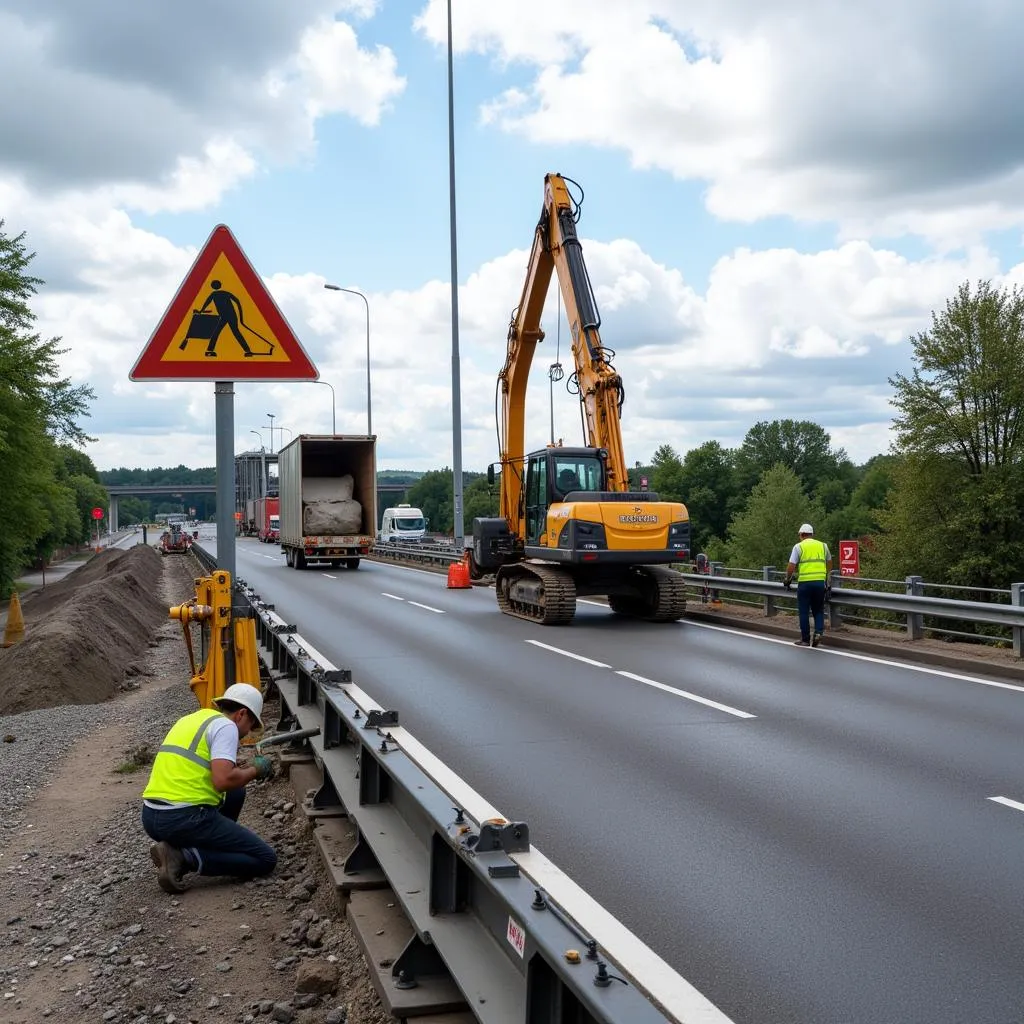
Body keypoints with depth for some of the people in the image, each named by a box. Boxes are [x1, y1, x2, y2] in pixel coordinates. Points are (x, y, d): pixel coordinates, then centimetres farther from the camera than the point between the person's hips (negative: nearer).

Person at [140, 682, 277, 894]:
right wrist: (254, 770, -1)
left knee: (235, 793, 27)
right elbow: (223, 780, -20)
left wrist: (245, 770, 26)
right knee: (265, 859, -1)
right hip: (184, 819, -9)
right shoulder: (225, 726, -5)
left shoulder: (192, 718, 20)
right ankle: (183, 857, -10)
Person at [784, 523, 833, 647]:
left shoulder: (799, 546, 0)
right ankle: (819, 632, -5)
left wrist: (788, 579, 10)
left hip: (804, 582, -3)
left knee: (804, 611, 6)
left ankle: (805, 639, 9)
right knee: (818, 610, 15)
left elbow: (791, 567, -6)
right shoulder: (822, 545, 12)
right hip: (820, 582, 3)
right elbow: (829, 563, 24)